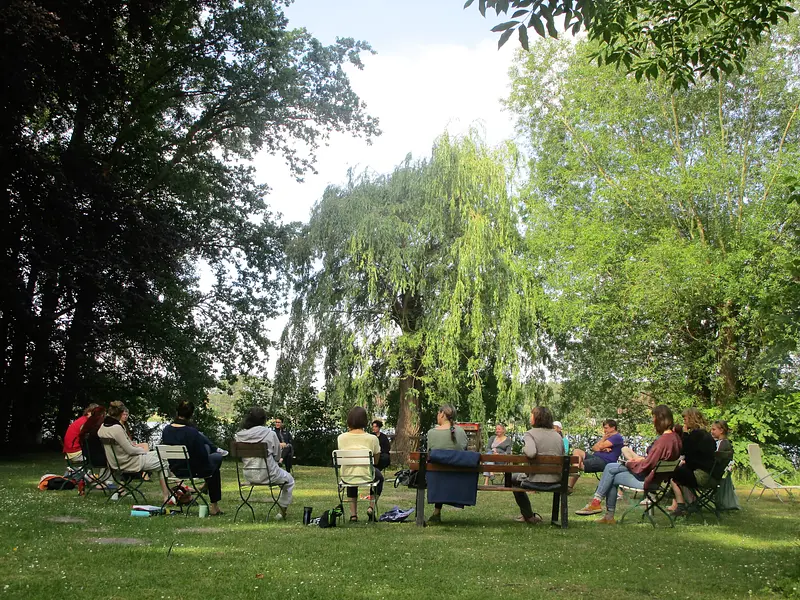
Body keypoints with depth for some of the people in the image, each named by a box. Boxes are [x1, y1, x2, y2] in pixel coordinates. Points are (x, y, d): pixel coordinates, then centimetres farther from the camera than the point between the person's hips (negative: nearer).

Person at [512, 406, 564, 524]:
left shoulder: (530, 434, -11)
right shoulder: (558, 435, 8)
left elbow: (531, 453, -30)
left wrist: (524, 449, -8)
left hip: (537, 479, -7)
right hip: (556, 479, 7)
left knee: (514, 478, 25)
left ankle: (529, 516, 27)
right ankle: (525, 514, 37)